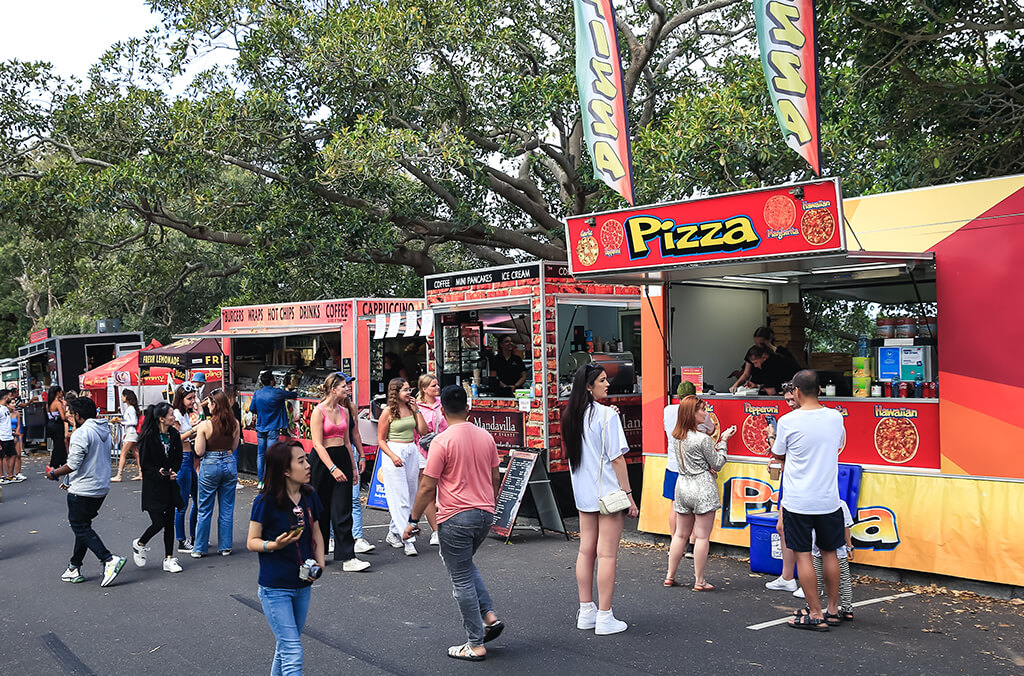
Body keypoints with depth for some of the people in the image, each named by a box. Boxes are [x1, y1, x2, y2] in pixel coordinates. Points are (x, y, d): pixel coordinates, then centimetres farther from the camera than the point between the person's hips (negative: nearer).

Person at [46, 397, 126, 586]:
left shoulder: (82, 433, -17)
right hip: (102, 488, 9)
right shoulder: (105, 432, 12)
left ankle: (109, 560, -11)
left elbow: (73, 464, -21)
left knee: (81, 527, -1)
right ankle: (74, 568, 21)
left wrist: (54, 474, -3)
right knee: (83, 526, 17)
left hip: (83, 491, -9)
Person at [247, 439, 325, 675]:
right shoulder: (266, 501, -15)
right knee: (293, 655, -8)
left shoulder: (309, 496, 2)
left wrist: (319, 563, -1)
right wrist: (274, 545, -27)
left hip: (302, 585, 6)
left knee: (287, 645, 19)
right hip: (275, 588, -6)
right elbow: (251, 542, -9)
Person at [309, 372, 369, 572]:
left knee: (343, 510, -2)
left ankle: (347, 558, -5)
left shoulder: (344, 411, 10)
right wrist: (333, 469, -20)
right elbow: (318, 444, -14)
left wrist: (353, 467, 16)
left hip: (342, 458, 5)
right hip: (322, 460, -5)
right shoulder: (319, 411, -10)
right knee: (321, 509, 7)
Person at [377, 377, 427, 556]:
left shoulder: (411, 409, 10)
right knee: (401, 499, -7)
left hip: (412, 452, 6)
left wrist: (417, 411, 2)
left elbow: (422, 431, 6)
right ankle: (408, 540, -7)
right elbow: (381, 440, -4)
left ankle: (393, 534, 24)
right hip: (394, 452, -6)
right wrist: (393, 456, -17)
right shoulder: (388, 412, -4)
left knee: (409, 496, 9)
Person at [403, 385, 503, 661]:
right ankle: (489, 616, 17)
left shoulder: (442, 441, -14)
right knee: (466, 565, 28)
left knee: (462, 581, 4)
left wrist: (413, 520, -3)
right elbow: (495, 479, 13)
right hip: (485, 514, 7)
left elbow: (427, 487, -13)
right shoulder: (486, 436, 4)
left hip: (456, 518, -6)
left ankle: (475, 644, 10)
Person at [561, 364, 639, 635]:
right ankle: (605, 618, 2)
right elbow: (616, 458, -15)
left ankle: (586, 612, 19)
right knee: (607, 554, -2)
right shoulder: (607, 414, -15)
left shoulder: (571, 416, 6)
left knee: (586, 551, 12)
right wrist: (629, 495, -9)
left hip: (584, 493, 7)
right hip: (608, 493, -7)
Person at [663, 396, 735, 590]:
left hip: (682, 486, 7)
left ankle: (670, 576, 21)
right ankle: (699, 581, 7)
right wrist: (723, 441, 2)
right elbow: (717, 465, -4)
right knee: (702, 536, 2)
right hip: (702, 489, -7)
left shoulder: (676, 437, 4)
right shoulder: (703, 439, -15)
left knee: (680, 534, 16)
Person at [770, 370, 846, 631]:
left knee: (803, 555, 4)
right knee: (829, 553, 16)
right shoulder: (836, 418, -1)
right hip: (829, 499, 4)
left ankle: (816, 615, 7)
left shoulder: (788, 421, -13)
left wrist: (772, 438, 24)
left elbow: (778, 455, 2)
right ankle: (833, 610, 26)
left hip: (798, 501, -4)